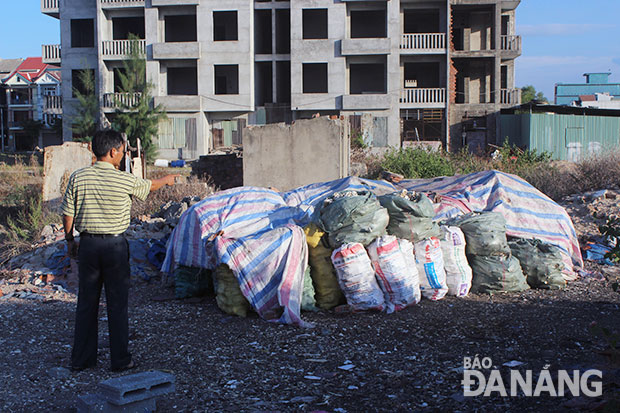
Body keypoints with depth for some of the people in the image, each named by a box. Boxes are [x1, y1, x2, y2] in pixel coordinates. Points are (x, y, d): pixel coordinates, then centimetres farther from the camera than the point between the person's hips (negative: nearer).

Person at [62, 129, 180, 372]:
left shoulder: (78, 178, -3)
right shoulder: (124, 180, -10)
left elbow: (67, 215, 2)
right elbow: (150, 186, 10)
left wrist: (70, 240, 17)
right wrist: (167, 179, 30)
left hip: (87, 244, 3)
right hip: (115, 245, -3)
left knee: (86, 302, 12)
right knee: (117, 304, 6)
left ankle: (81, 359, 20)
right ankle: (120, 360, 13)